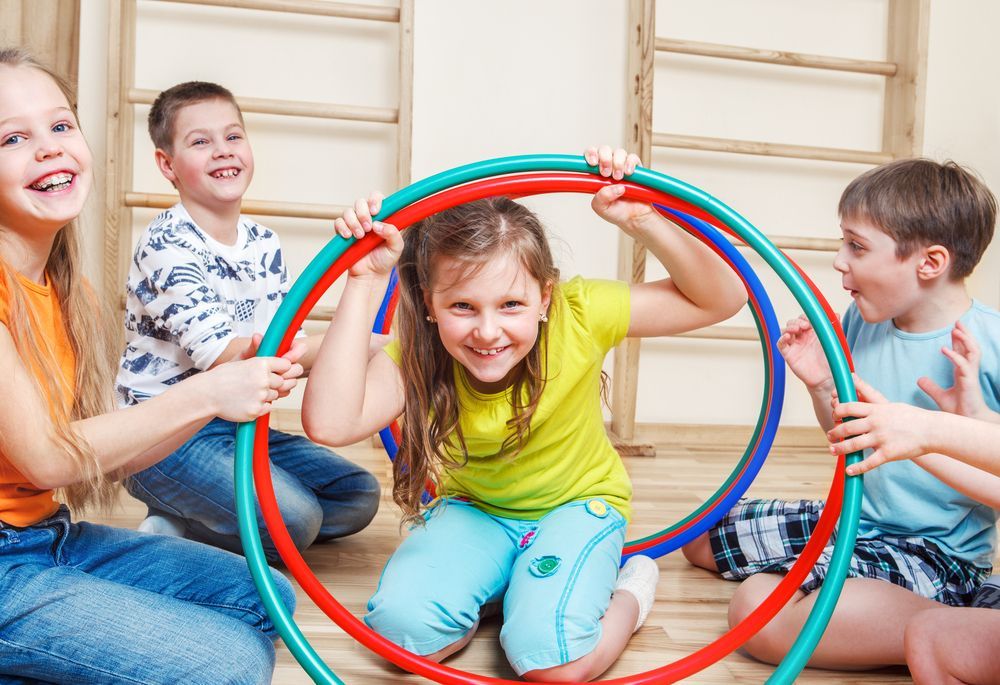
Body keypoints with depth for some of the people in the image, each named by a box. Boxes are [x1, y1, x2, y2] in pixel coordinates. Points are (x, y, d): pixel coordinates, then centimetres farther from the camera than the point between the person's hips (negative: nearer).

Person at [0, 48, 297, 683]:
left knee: (266, 600, 8)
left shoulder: (71, 292, 8)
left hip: (53, 535, 8)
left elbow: (109, 455, 2)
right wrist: (204, 394, -21)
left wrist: (241, 386, -10)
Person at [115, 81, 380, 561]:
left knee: (358, 496, 4)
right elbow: (224, 356, -28)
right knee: (294, 518, -25)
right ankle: (167, 533, 0)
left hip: (237, 425, 8)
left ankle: (178, 527, 3)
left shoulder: (264, 244, 7)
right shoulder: (166, 245, -17)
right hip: (164, 436, -8)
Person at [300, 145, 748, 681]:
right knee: (401, 623, -23)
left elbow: (720, 300, -21)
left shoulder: (578, 316, -25)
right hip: (475, 509, 2)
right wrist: (365, 282, -39)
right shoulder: (419, 355, -22)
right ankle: (500, 582, 8)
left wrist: (641, 222, -36)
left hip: (578, 503, -2)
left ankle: (629, 591, 7)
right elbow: (329, 423, -41)